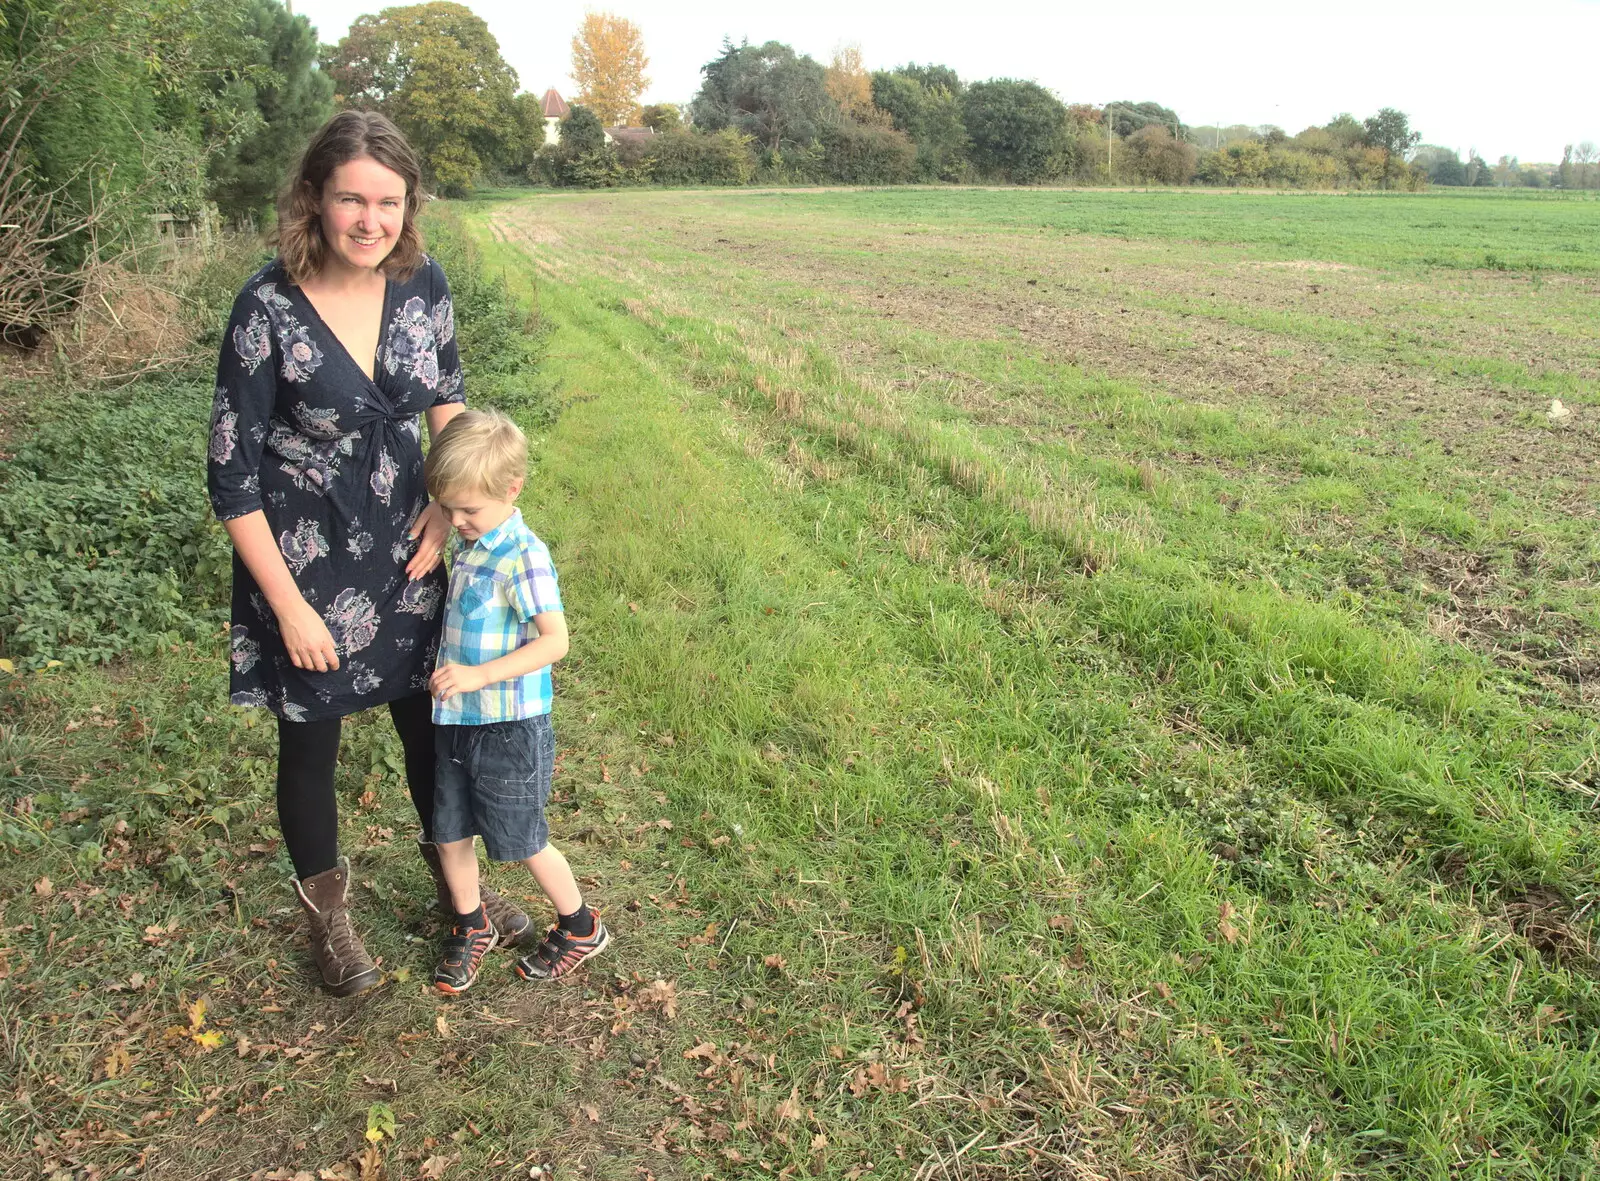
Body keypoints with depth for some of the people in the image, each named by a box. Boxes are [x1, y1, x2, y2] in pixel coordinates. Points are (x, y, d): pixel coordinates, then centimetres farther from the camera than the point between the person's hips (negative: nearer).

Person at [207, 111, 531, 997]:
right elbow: (232, 475, -16)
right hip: (303, 564, -4)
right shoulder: (268, 308, -22)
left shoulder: (422, 284, -8)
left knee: (428, 722, 18)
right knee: (309, 745, 14)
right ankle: (326, 913, 40)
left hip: (404, 553, 4)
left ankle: (454, 878, 43)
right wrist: (289, 606, -15)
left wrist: (447, 500, -3)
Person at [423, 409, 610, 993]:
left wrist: (478, 675, -28)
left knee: (522, 840, 7)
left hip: (510, 728, -7)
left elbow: (554, 642, -23)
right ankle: (472, 928, 37)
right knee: (450, 833, 15)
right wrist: (450, 674, 8)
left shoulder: (524, 557, -20)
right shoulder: (466, 545, 5)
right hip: (458, 721, 7)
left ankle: (581, 927, 28)